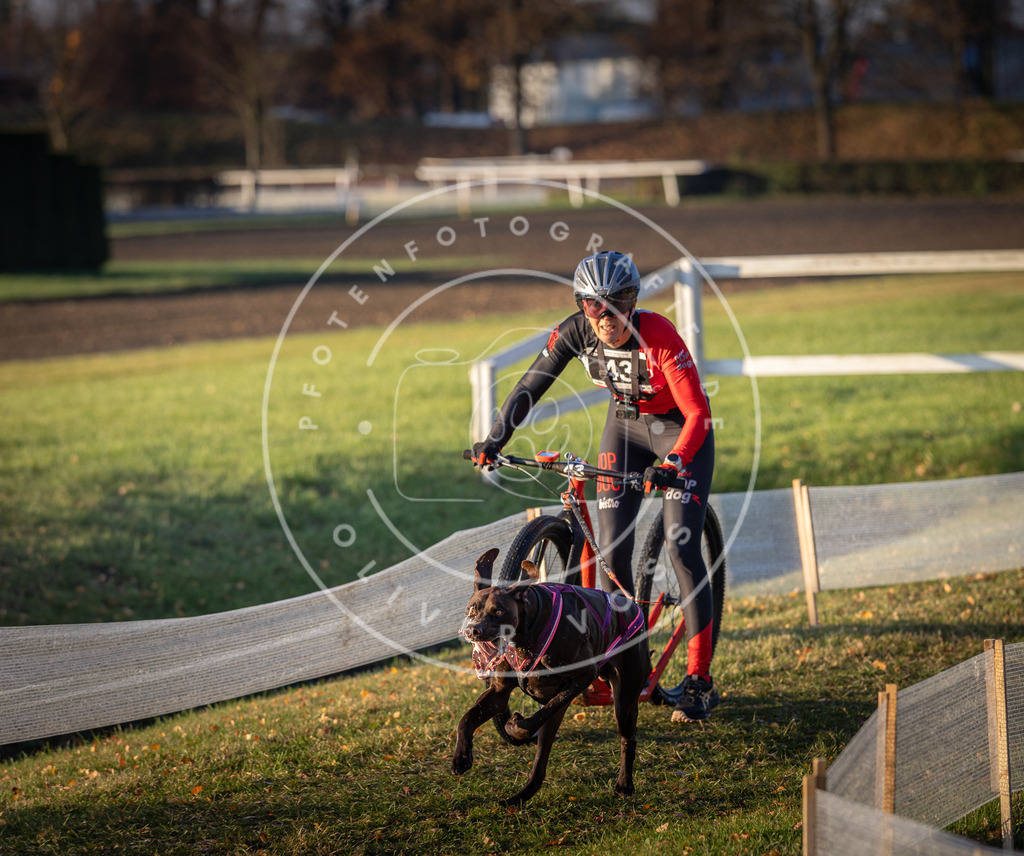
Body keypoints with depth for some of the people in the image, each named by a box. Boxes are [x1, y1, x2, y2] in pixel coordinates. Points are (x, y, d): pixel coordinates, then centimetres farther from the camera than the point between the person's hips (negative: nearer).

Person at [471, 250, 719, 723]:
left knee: (681, 548, -14)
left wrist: (673, 464, -46)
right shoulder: (575, 331, -20)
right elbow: (531, 385, -13)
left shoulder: (659, 336, -32)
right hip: (625, 423, 5)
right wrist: (495, 438, -26)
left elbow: (698, 413, -30)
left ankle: (699, 681, -10)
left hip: (680, 432, -5)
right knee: (613, 546, -4)